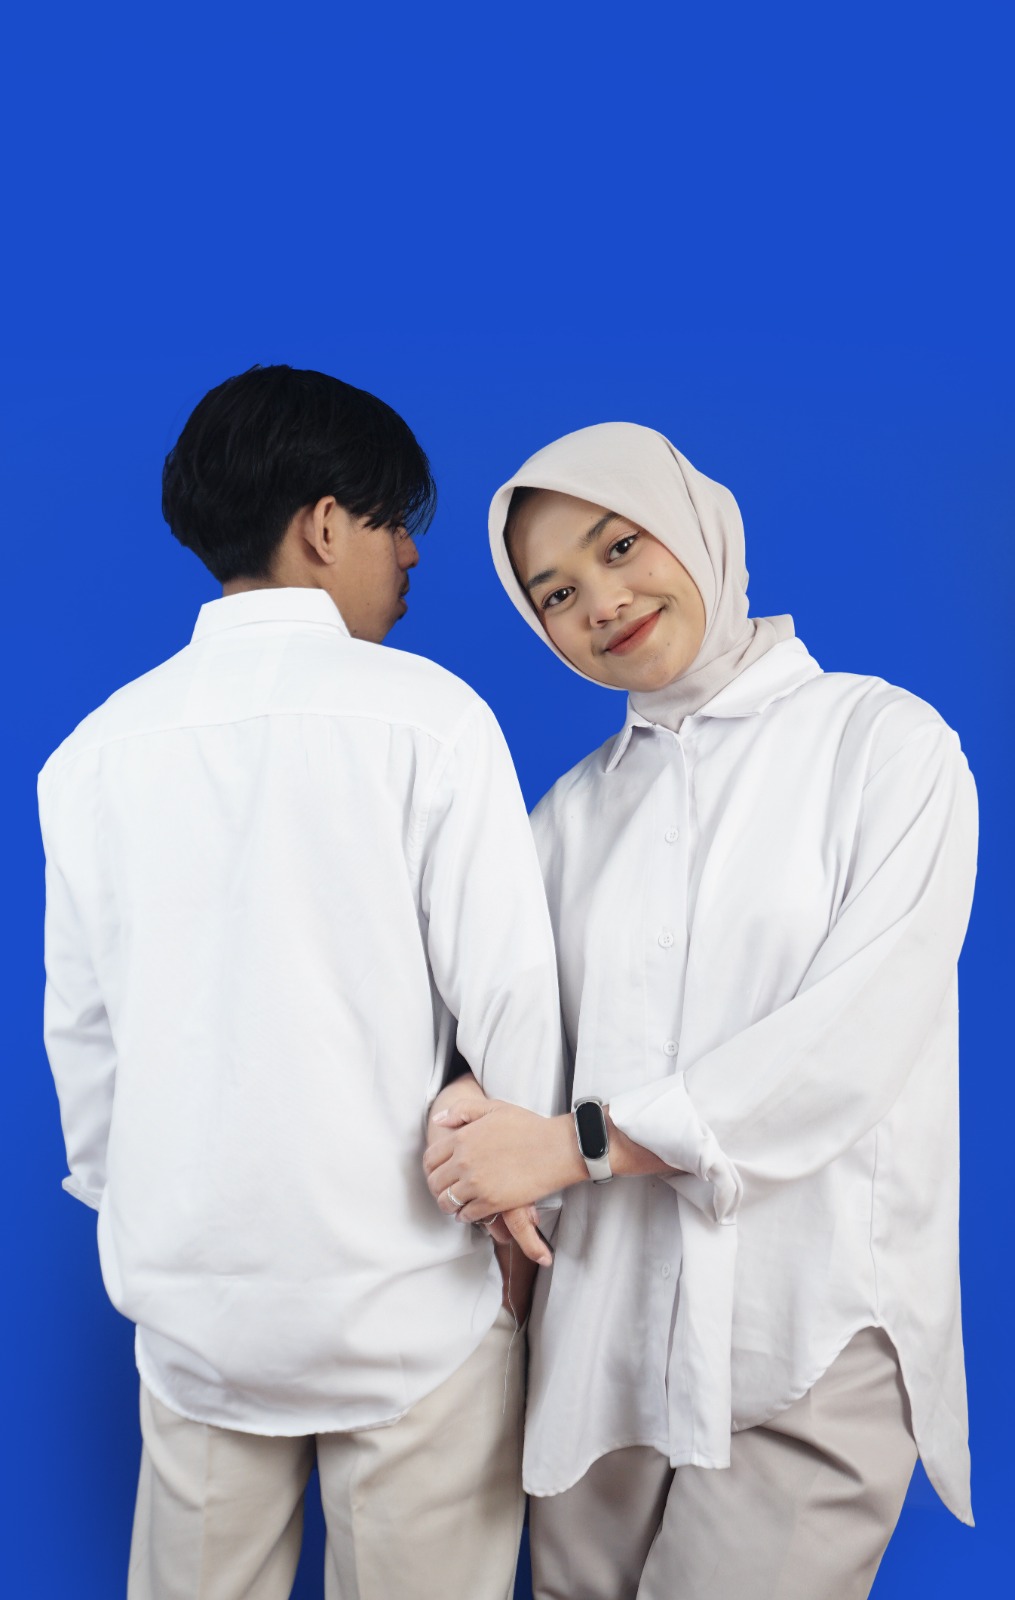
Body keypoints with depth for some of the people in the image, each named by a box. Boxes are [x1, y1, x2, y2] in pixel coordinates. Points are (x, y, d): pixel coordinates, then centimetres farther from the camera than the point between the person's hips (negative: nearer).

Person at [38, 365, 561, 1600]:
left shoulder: (98, 745, 2)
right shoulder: (424, 712, -11)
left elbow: (80, 1021, 7)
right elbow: (505, 987, -12)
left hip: (189, 1292, 4)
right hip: (401, 1283, -4)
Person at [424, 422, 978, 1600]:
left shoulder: (885, 740, -4)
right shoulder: (575, 807, 12)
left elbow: (856, 1039, -14)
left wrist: (578, 1140, -15)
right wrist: (479, 1101, -12)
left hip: (815, 1331, -4)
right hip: (606, 1315, 5)